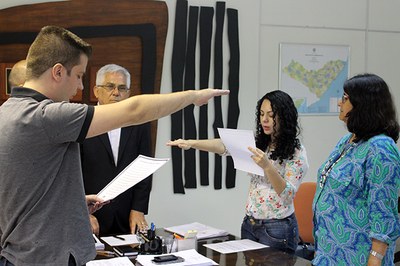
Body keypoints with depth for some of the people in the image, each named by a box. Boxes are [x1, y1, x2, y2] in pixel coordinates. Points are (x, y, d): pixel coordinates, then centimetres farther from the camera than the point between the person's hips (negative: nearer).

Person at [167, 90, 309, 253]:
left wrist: (267, 166, -31)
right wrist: (191, 143, -22)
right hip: (250, 224, 6)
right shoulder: (257, 144, 7)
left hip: (277, 229, -6)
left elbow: (288, 194, -17)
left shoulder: (296, 152, -9)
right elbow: (223, 146, -8)